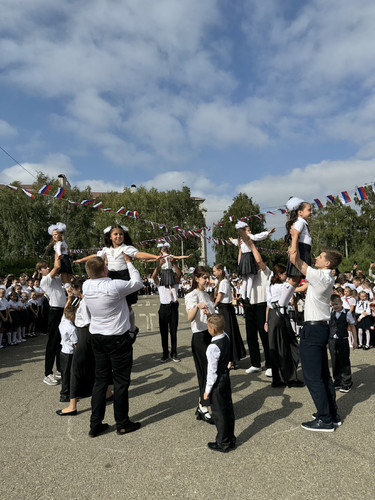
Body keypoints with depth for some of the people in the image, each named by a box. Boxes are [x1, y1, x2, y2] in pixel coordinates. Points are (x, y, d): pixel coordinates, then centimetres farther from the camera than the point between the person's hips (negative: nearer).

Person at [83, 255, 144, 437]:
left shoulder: (86, 286, -4)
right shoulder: (114, 286, -22)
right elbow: (138, 282, -6)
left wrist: (102, 262, 22)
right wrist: (128, 262, 5)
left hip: (96, 337, 6)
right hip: (118, 338, -6)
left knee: (100, 379, 15)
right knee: (121, 381, 7)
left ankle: (95, 424, 22)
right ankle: (122, 424, 20)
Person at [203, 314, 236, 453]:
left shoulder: (213, 347, -29)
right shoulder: (226, 337, -6)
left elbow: (212, 371, -23)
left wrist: (207, 390, -12)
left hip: (217, 384, -8)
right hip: (226, 379, 8)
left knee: (219, 414, 9)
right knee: (228, 409, 20)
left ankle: (223, 444, 25)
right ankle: (230, 439, 35)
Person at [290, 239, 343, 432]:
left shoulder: (320, 276, -17)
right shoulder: (327, 278, 10)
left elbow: (294, 259, -17)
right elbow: (301, 262, 19)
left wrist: (295, 237, -4)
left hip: (313, 329, -10)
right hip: (321, 327, 10)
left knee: (313, 376, -3)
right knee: (323, 374, 17)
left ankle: (325, 420, 5)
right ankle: (332, 414, 27)